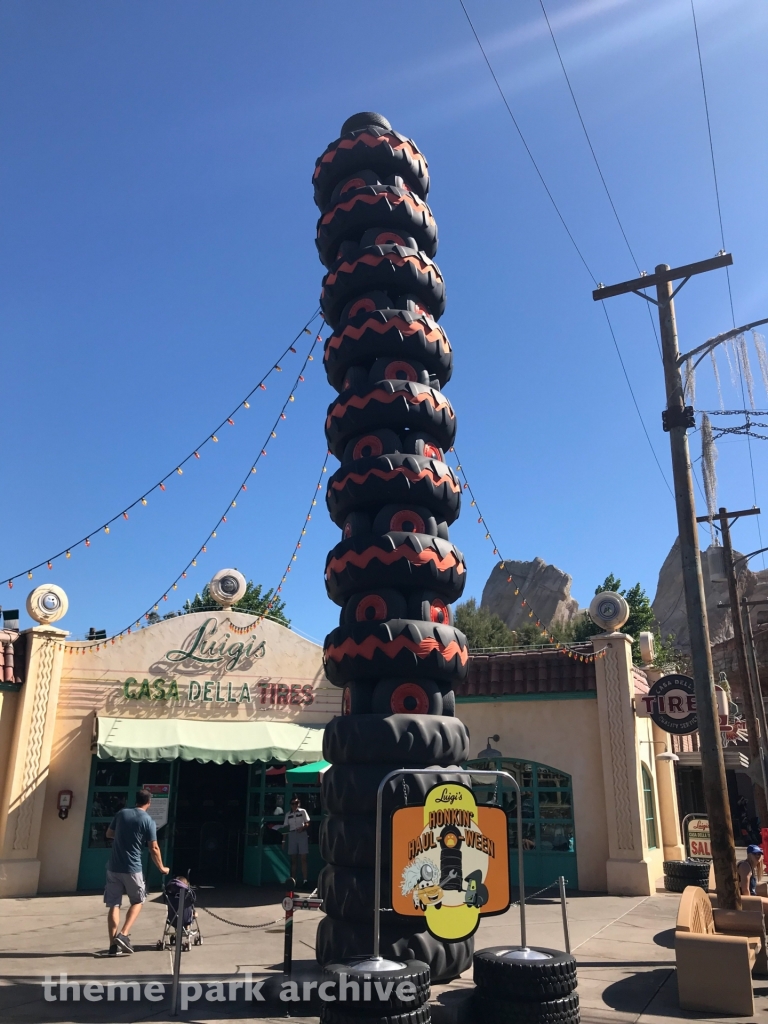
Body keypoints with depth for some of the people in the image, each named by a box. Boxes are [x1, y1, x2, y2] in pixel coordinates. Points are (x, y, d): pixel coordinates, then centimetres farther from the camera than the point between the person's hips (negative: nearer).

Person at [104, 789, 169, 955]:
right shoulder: (148, 821, -6)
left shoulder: (121, 813, 4)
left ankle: (113, 944, 4)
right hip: (132, 868, -3)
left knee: (114, 905, 8)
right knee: (137, 902, 15)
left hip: (113, 867, 3)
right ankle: (123, 935, -1)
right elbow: (154, 849, -5)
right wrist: (162, 868, 9)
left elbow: (109, 834, 18)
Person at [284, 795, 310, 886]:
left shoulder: (302, 811, 4)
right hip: (292, 835, 3)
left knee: (303, 859, -7)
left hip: (302, 834, -3)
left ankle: (305, 879, -10)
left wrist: (302, 828, -19)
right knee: (293, 859, 4)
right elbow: (285, 827, 8)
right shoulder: (288, 814, 10)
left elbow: (307, 824, 0)